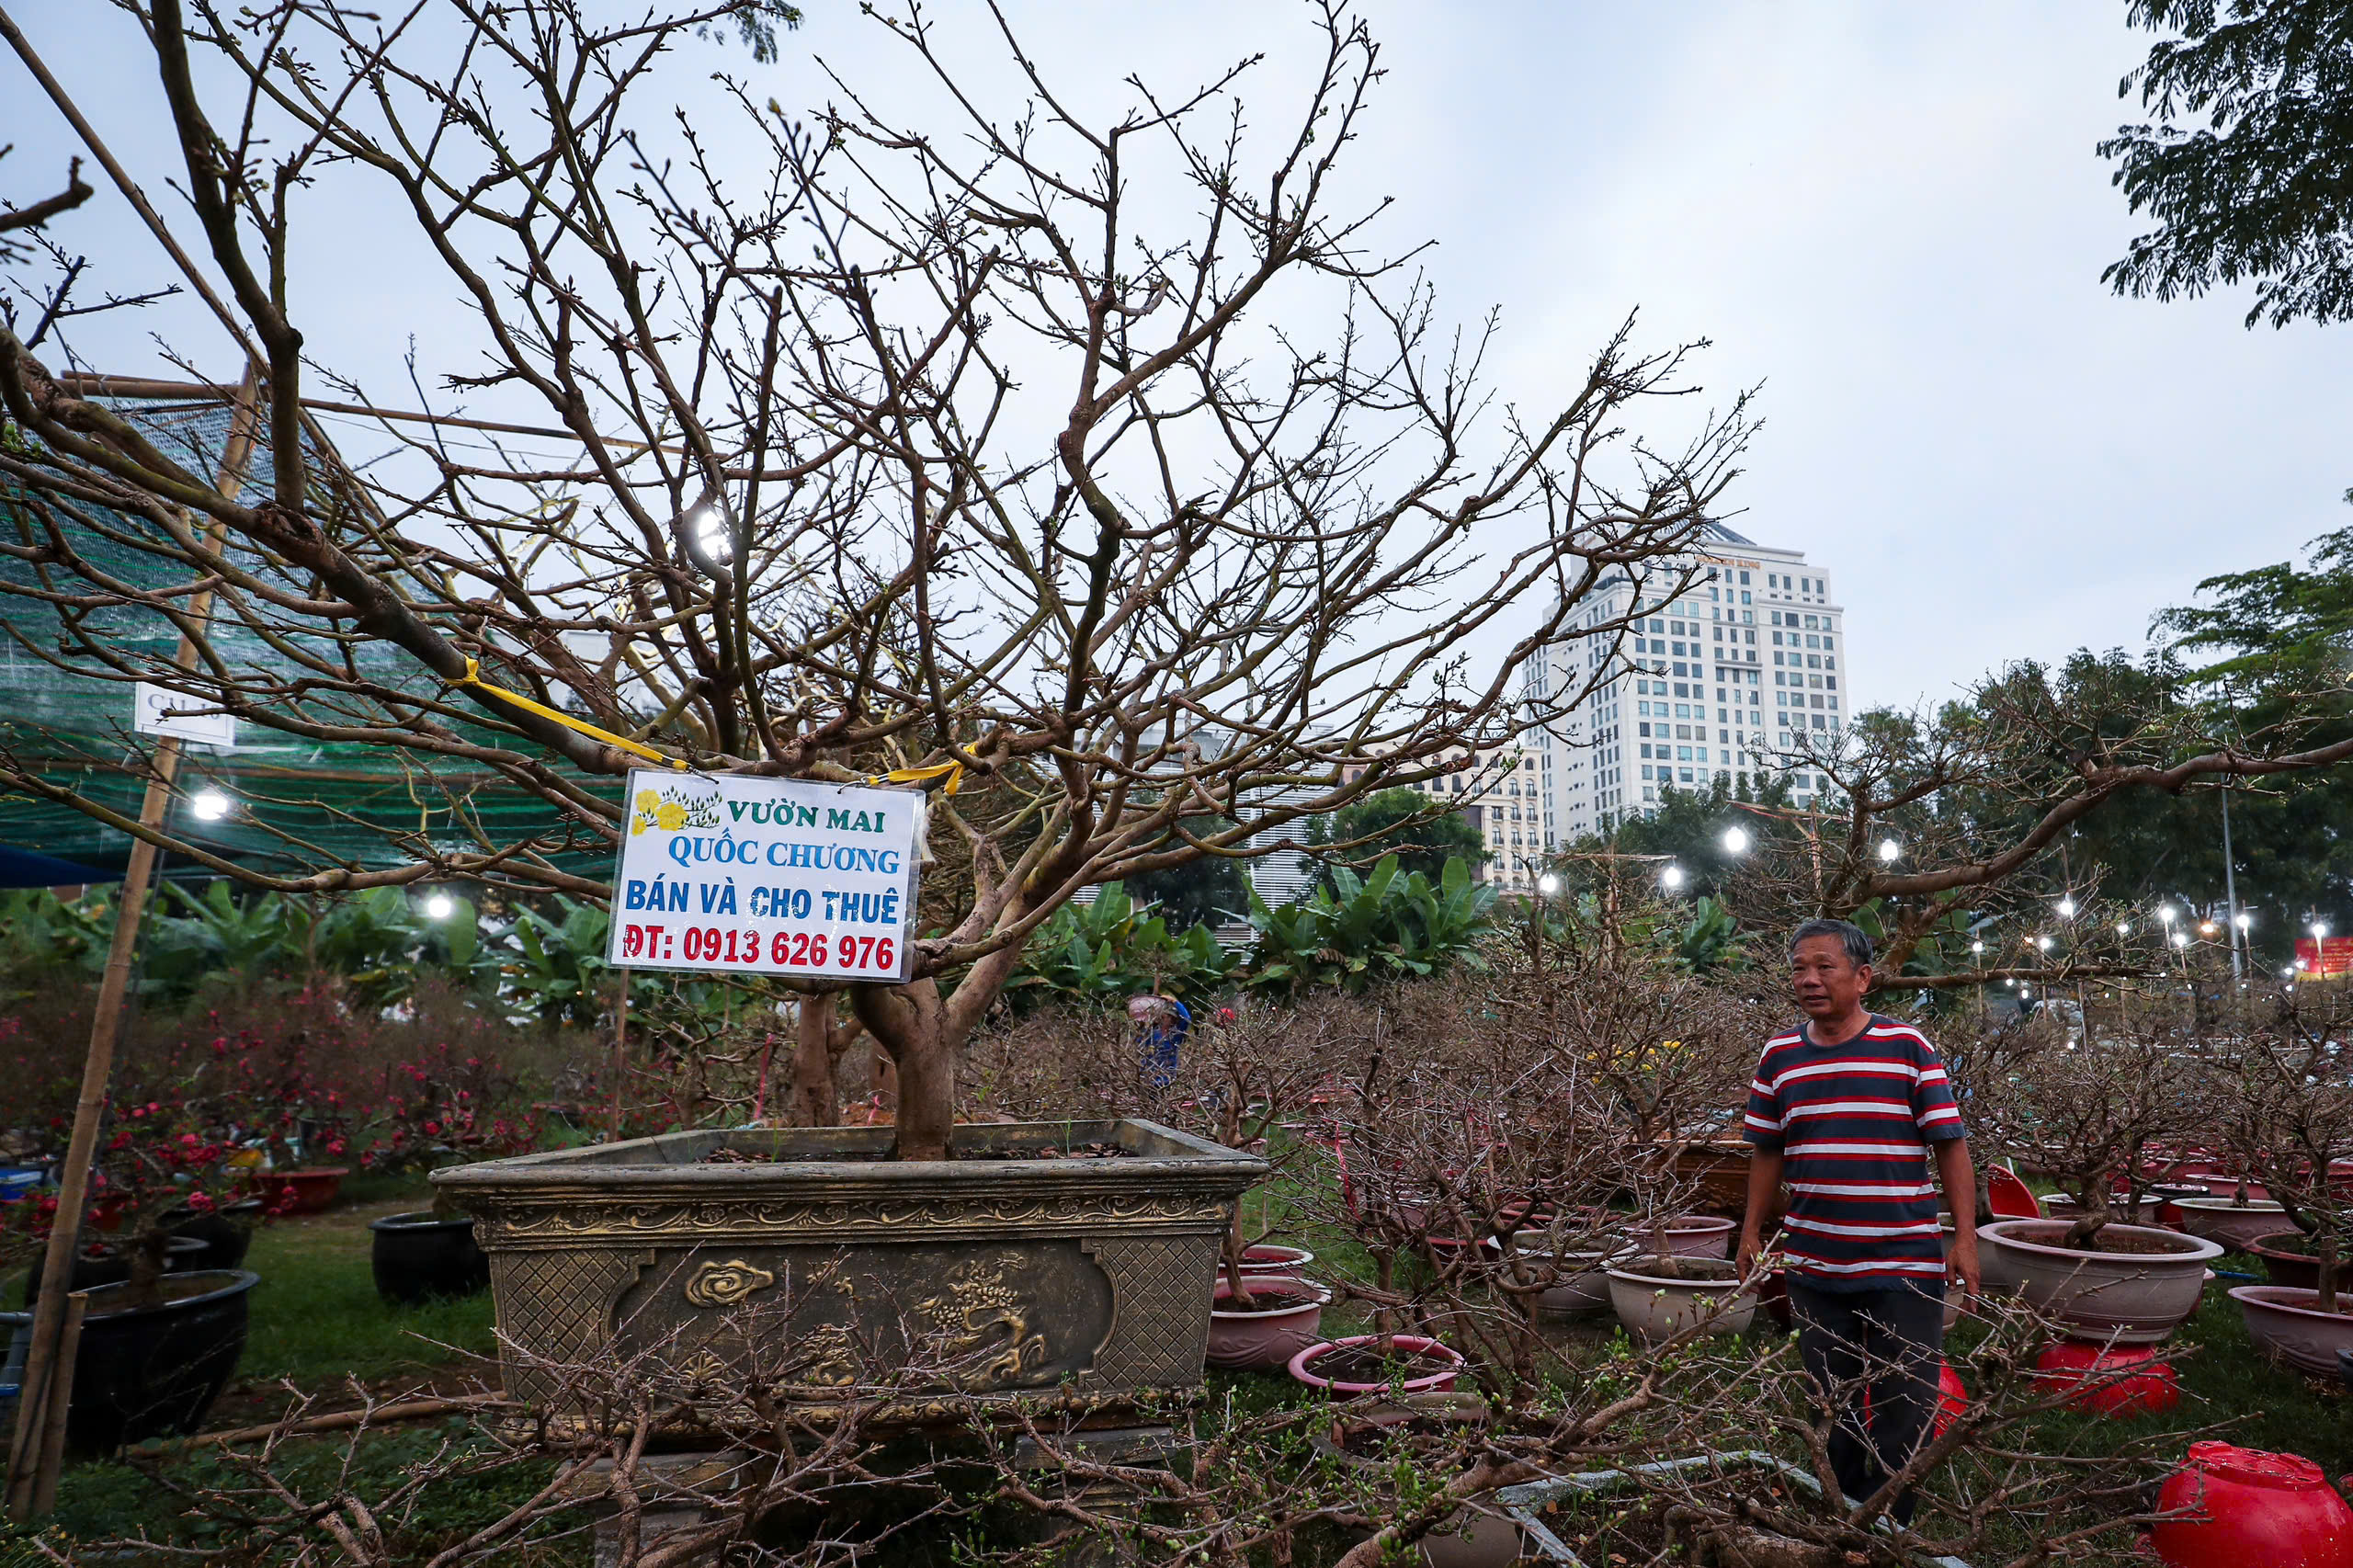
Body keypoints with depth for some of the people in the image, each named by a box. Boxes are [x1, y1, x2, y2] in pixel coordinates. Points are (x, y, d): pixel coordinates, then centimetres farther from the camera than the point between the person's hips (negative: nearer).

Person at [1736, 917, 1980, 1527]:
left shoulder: (1908, 1046, -6)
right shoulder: (1779, 1055, 2)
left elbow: (1950, 1144, -4)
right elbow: (1767, 1151, 10)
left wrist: (1965, 1238, -9)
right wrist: (1752, 1232, 10)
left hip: (1906, 1264, -3)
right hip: (1813, 1266, 3)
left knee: (1906, 1403, 6)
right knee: (1831, 1400, 15)